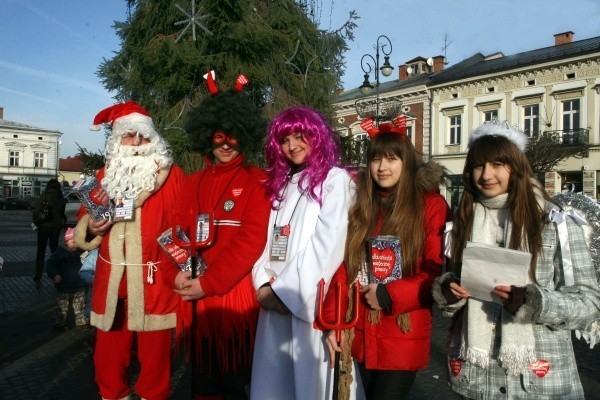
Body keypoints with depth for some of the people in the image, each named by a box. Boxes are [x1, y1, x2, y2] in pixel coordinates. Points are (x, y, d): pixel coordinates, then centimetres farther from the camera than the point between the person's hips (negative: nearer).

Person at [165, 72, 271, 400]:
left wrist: (208, 283, -16)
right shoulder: (192, 183, 11)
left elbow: (251, 241, -13)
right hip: (196, 295, 4)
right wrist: (181, 273, -11)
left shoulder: (258, 182, -5)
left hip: (238, 293, -4)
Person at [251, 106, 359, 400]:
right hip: (275, 303, 6)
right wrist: (264, 284, -3)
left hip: (311, 302, -6)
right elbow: (270, 241, 13)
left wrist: (285, 291, -12)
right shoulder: (282, 185, 18)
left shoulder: (335, 180, -4)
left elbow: (326, 245, -13)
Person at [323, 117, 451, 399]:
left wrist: (390, 295, -17)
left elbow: (439, 272, -11)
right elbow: (344, 267, 5)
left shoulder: (431, 206, -6)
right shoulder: (360, 207, 8)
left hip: (404, 339, -4)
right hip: (360, 337, 5)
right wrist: (334, 321, -1)